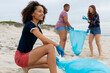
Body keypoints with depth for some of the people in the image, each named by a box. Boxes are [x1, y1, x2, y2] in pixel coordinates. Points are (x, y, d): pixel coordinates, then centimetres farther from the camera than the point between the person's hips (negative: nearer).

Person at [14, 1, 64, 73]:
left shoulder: (38, 28, 13)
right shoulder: (29, 24, -14)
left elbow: (44, 43, 11)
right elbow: (44, 39, -22)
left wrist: (53, 57, 4)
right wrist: (57, 45, -11)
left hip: (27, 56, 9)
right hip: (20, 57, -9)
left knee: (51, 62, 10)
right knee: (50, 47, -22)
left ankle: (27, 67, 14)